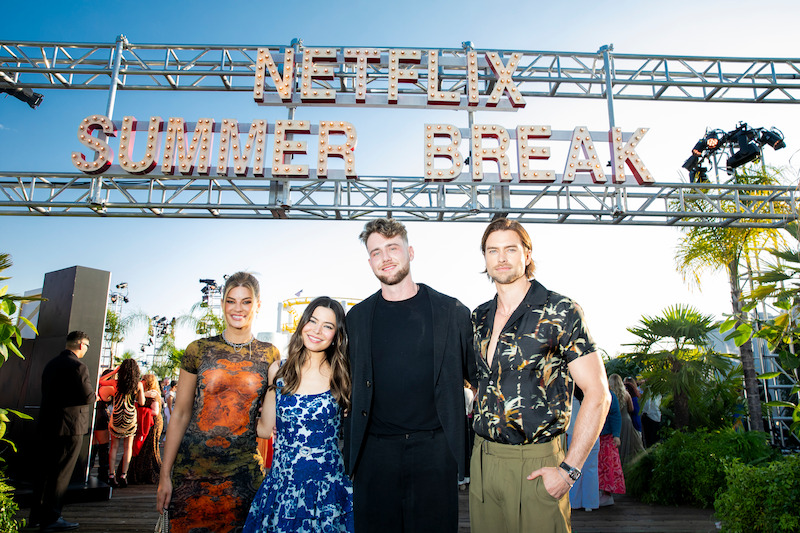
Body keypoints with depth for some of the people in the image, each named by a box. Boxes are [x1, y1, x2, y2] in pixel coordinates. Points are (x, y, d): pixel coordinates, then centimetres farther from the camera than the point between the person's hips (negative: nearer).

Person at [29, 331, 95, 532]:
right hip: (69, 427, -9)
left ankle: (37, 515, 25)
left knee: (45, 470, 16)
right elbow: (87, 396, -20)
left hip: (47, 425, 9)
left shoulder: (51, 364, 11)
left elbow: (48, 392, 17)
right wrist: (96, 396, 2)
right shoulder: (77, 366, -17)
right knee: (61, 473, 0)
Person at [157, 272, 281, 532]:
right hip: (192, 468, 0)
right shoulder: (198, 350, 1)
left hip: (242, 472, 0)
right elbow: (180, 414, 2)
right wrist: (165, 474, 1)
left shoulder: (270, 355, 1)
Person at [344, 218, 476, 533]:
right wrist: (350, 454, 10)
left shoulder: (452, 312, 0)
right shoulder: (358, 317, 6)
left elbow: (476, 376, 6)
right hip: (374, 452, 2)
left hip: (434, 449, -1)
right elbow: (353, 388, 12)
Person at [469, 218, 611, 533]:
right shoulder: (479, 317, 7)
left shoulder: (560, 312, -10)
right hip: (482, 458, 5)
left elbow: (597, 393, -11)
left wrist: (570, 469, -15)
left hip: (536, 466, -5)